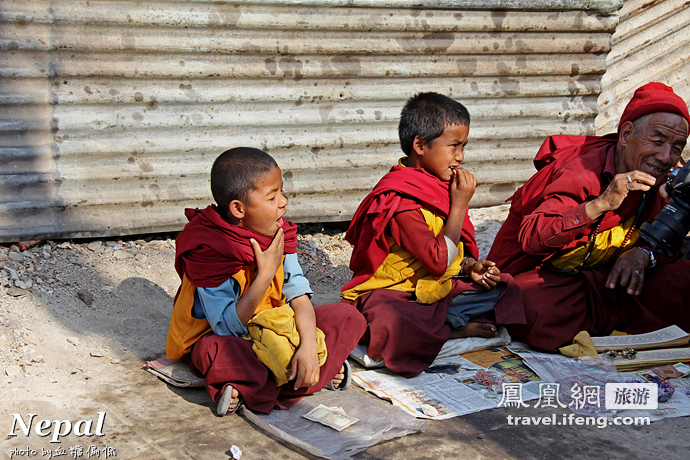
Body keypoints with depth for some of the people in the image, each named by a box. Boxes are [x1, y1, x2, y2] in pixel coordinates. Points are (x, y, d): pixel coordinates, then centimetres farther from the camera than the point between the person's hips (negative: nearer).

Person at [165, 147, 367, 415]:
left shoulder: (278, 235, -5)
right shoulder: (207, 252, -25)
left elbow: (298, 294, -11)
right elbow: (228, 328, -27)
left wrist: (308, 344, -28)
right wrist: (265, 275, -32)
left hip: (273, 329, 6)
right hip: (219, 338, -6)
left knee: (350, 318, -7)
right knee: (214, 351, -42)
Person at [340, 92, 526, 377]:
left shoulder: (440, 187, 10)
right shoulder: (401, 200, -21)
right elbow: (438, 262, -26)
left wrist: (470, 266, -4)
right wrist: (460, 204, -19)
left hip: (436, 289, 9)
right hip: (391, 294, -8)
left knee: (505, 289, 0)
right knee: (392, 325, -41)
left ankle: (435, 326, -13)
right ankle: (455, 328, -17)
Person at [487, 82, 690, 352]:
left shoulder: (663, 181, -2)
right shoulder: (583, 172, -22)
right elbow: (530, 238, -34)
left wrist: (643, 254, -16)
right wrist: (601, 204, -43)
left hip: (605, 276, 5)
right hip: (541, 273, -5)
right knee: (542, 316, -40)